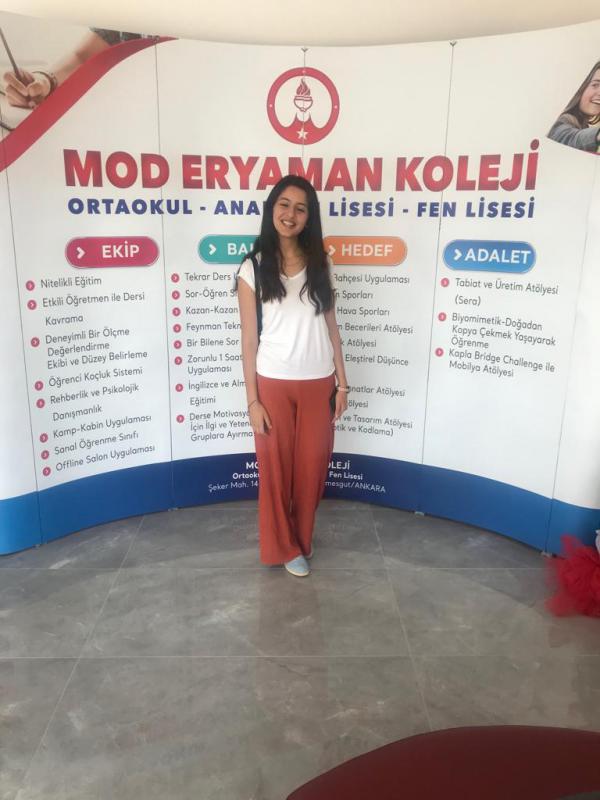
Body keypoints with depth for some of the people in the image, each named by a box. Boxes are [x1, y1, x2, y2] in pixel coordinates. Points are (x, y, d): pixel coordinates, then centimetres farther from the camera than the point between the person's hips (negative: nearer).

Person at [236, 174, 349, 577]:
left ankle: (302, 538, 35)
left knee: (312, 468, 12)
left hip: (318, 384, 3)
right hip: (273, 385, -2)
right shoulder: (253, 269, -5)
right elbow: (250, 339, -5)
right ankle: (284, 547, 30)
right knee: (276, 470, 9)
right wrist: (252, 399, -7)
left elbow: (331, 327, 6)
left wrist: (342, 382, 3)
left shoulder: (319, 263, 4)